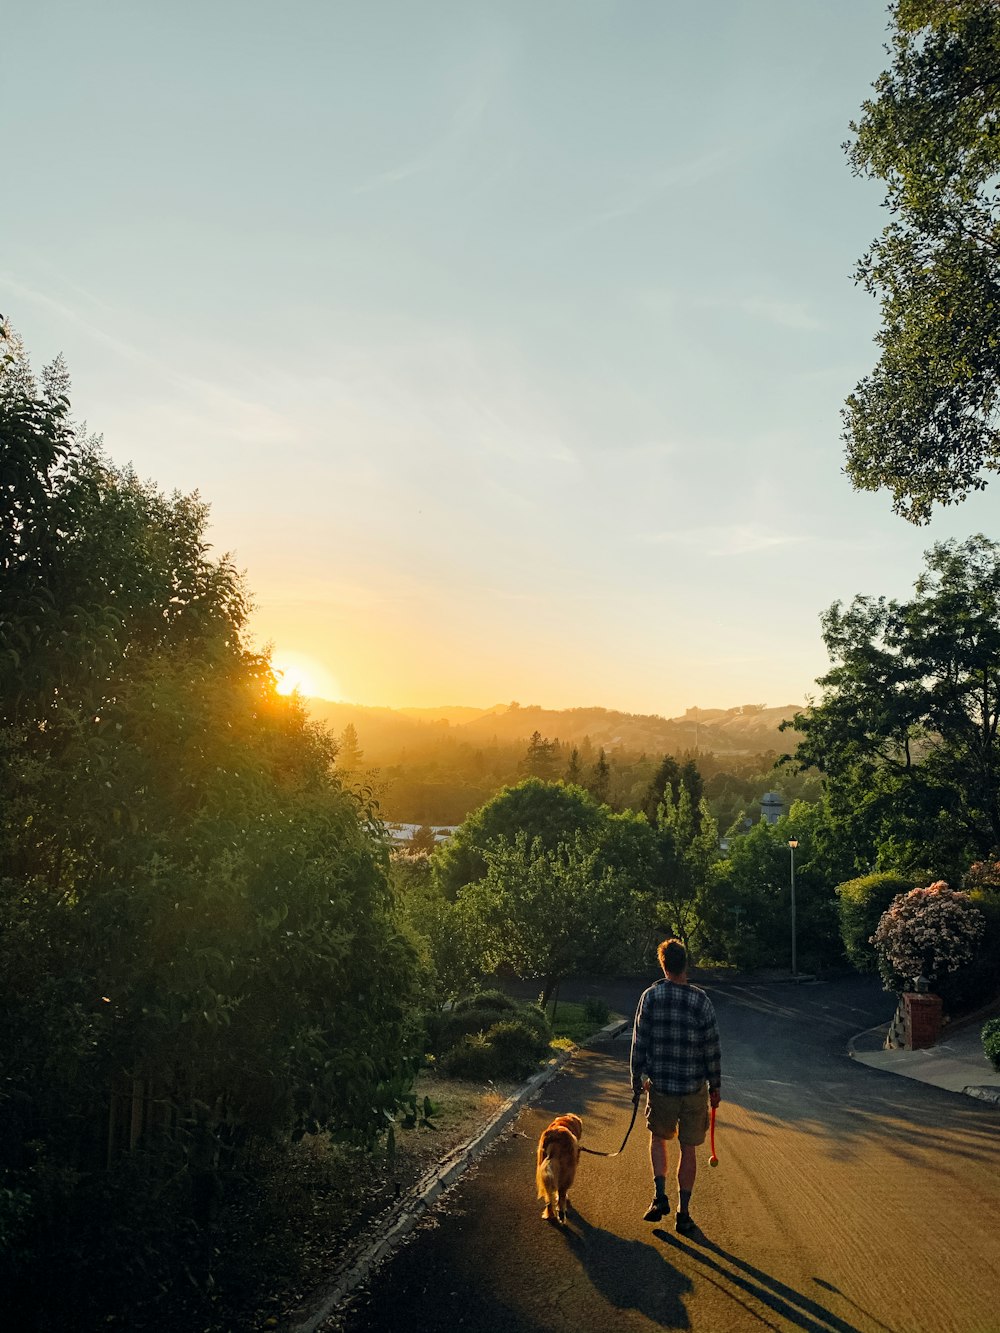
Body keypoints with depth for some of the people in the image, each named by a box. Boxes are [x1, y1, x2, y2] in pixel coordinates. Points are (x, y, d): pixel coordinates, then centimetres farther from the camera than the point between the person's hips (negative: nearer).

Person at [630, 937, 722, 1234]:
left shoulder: (650, 997, -8)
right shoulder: (700, 1000, -10)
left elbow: (639, 1043, -4)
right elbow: (712, 1047, -5)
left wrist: (636, 1082, 7)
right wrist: (715, 1086, 8)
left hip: (660, 1086, 0)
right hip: (695, 1087, 0)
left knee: (658, 1138, 22)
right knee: (688, 1149, 12)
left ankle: (660, 1196, 8)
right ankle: (683, 1214, 18)